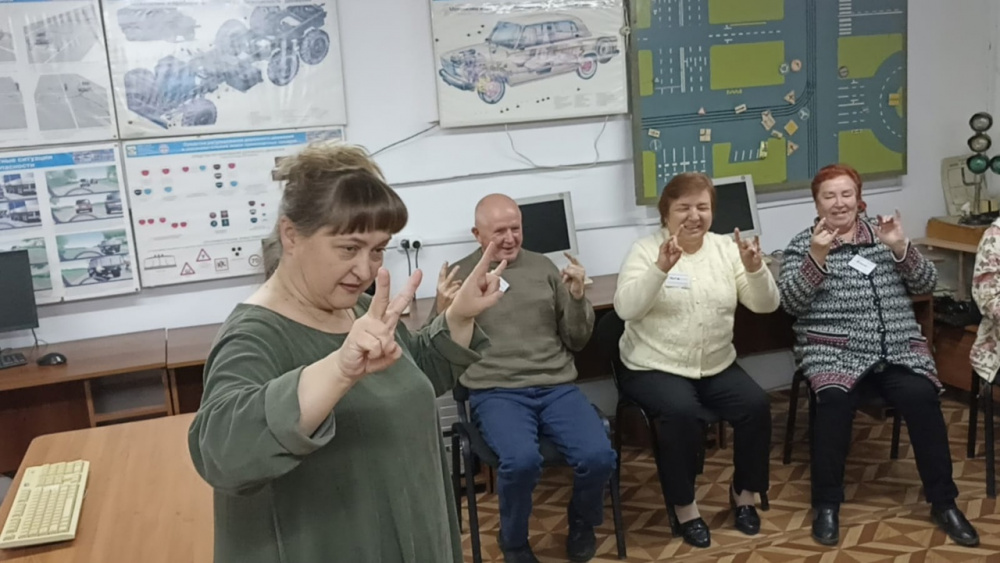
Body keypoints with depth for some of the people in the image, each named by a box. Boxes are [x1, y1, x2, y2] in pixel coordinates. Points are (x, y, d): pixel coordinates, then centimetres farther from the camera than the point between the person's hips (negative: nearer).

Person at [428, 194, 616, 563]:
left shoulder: (543, 267, 13)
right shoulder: (461, 275, 7)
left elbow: (575, 341, 14)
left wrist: (577, 297, -3)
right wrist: (443, 308, -15)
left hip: (556, 387, 3)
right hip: (496, 392, -2)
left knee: (599, 456, -21)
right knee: (522, 460, -31)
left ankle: (582, 523, 15)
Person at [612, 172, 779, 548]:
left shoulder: (726, 249, 4)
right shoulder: (645, 250, -6)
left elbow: (766, 305, -1)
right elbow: (625, 308, -20)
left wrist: (755, 269, -22)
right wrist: (660, 268, -34)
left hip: (717, 368, 4)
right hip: (655, 369, -4)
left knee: (756, 406, -18)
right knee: (682, 413, -31)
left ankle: (743, 492, 7)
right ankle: (683, 505, -8)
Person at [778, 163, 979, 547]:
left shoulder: (881, 234, 15)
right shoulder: (802, 245, 7)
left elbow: (927, 284, 8)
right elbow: (790, 303, -6)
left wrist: (901, 248, -9)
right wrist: (817, 257, -19)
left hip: (899, 346, 2)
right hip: (834, 350, -2)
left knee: (921, 396, -26)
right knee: (835, 400, -31)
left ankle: (944, 502, -9)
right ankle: (827, 504, -16)